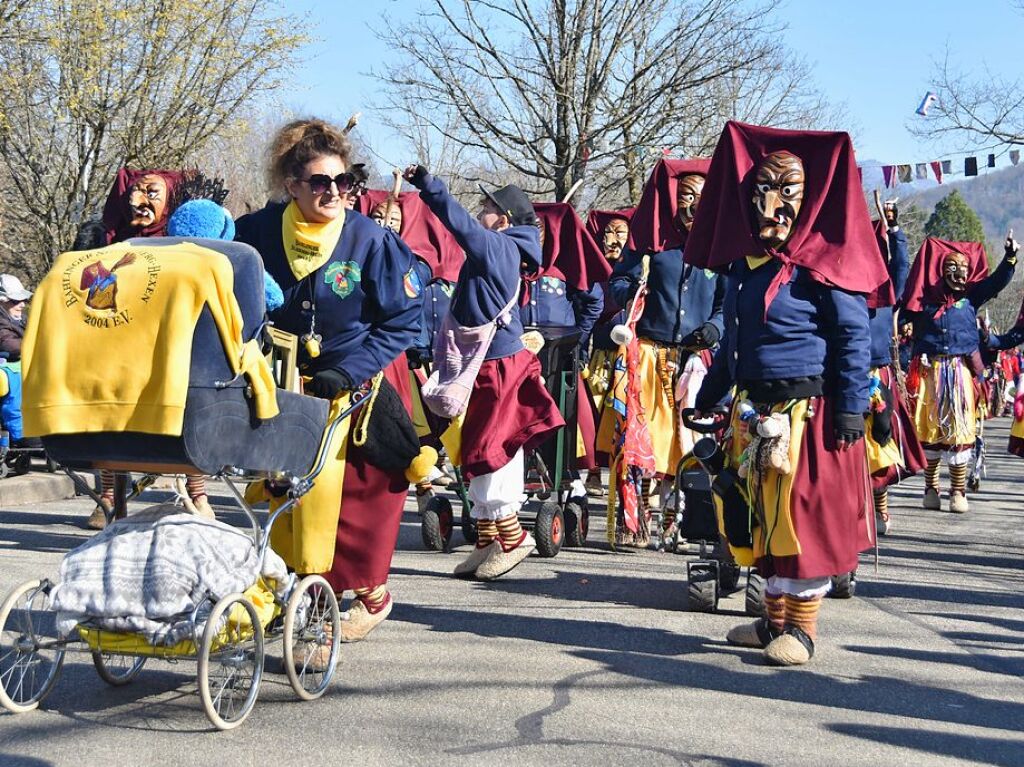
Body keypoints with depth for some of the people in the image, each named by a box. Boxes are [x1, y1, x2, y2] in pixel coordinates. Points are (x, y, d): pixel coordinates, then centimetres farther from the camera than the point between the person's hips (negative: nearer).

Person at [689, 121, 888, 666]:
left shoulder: (821, 263, -9)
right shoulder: (743, 261, 12)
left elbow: (854, 337, -10)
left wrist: (851, 409, -16)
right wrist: (707, 400, 21)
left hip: (807, 410, -7)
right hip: (753, 411, 7)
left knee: (804, 513, -1)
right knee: (759, 517, 12)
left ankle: (801, 626, 10)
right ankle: (774, 617, 24)